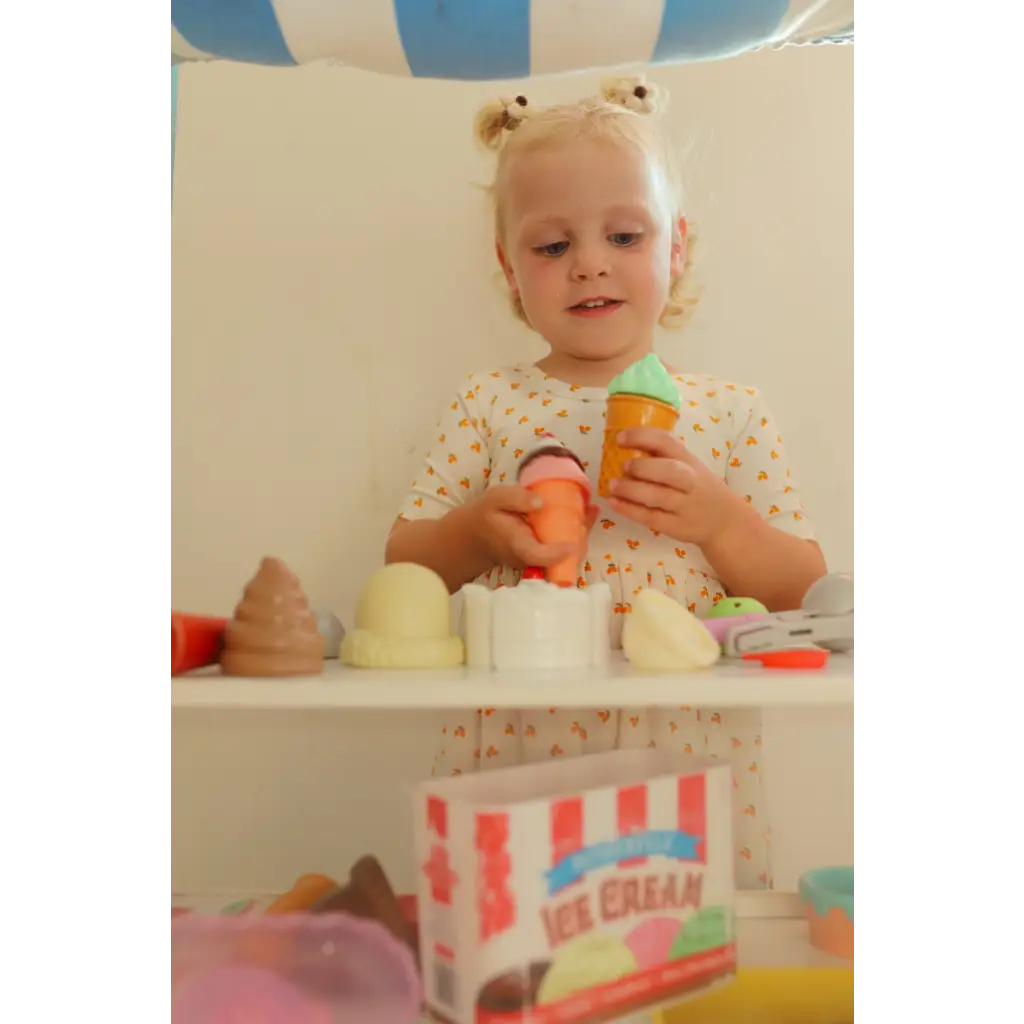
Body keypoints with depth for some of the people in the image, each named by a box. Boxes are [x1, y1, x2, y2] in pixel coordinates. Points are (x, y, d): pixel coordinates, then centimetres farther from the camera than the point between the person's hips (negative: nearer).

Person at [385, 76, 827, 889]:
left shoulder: (733, 414, 2)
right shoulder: (487, 405, 3)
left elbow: (807, 592, 2)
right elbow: (401, 564, 3)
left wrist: (719, 522, -16)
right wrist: (475, 533, -16)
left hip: (688, 755, 1)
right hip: (515, 750, 0)